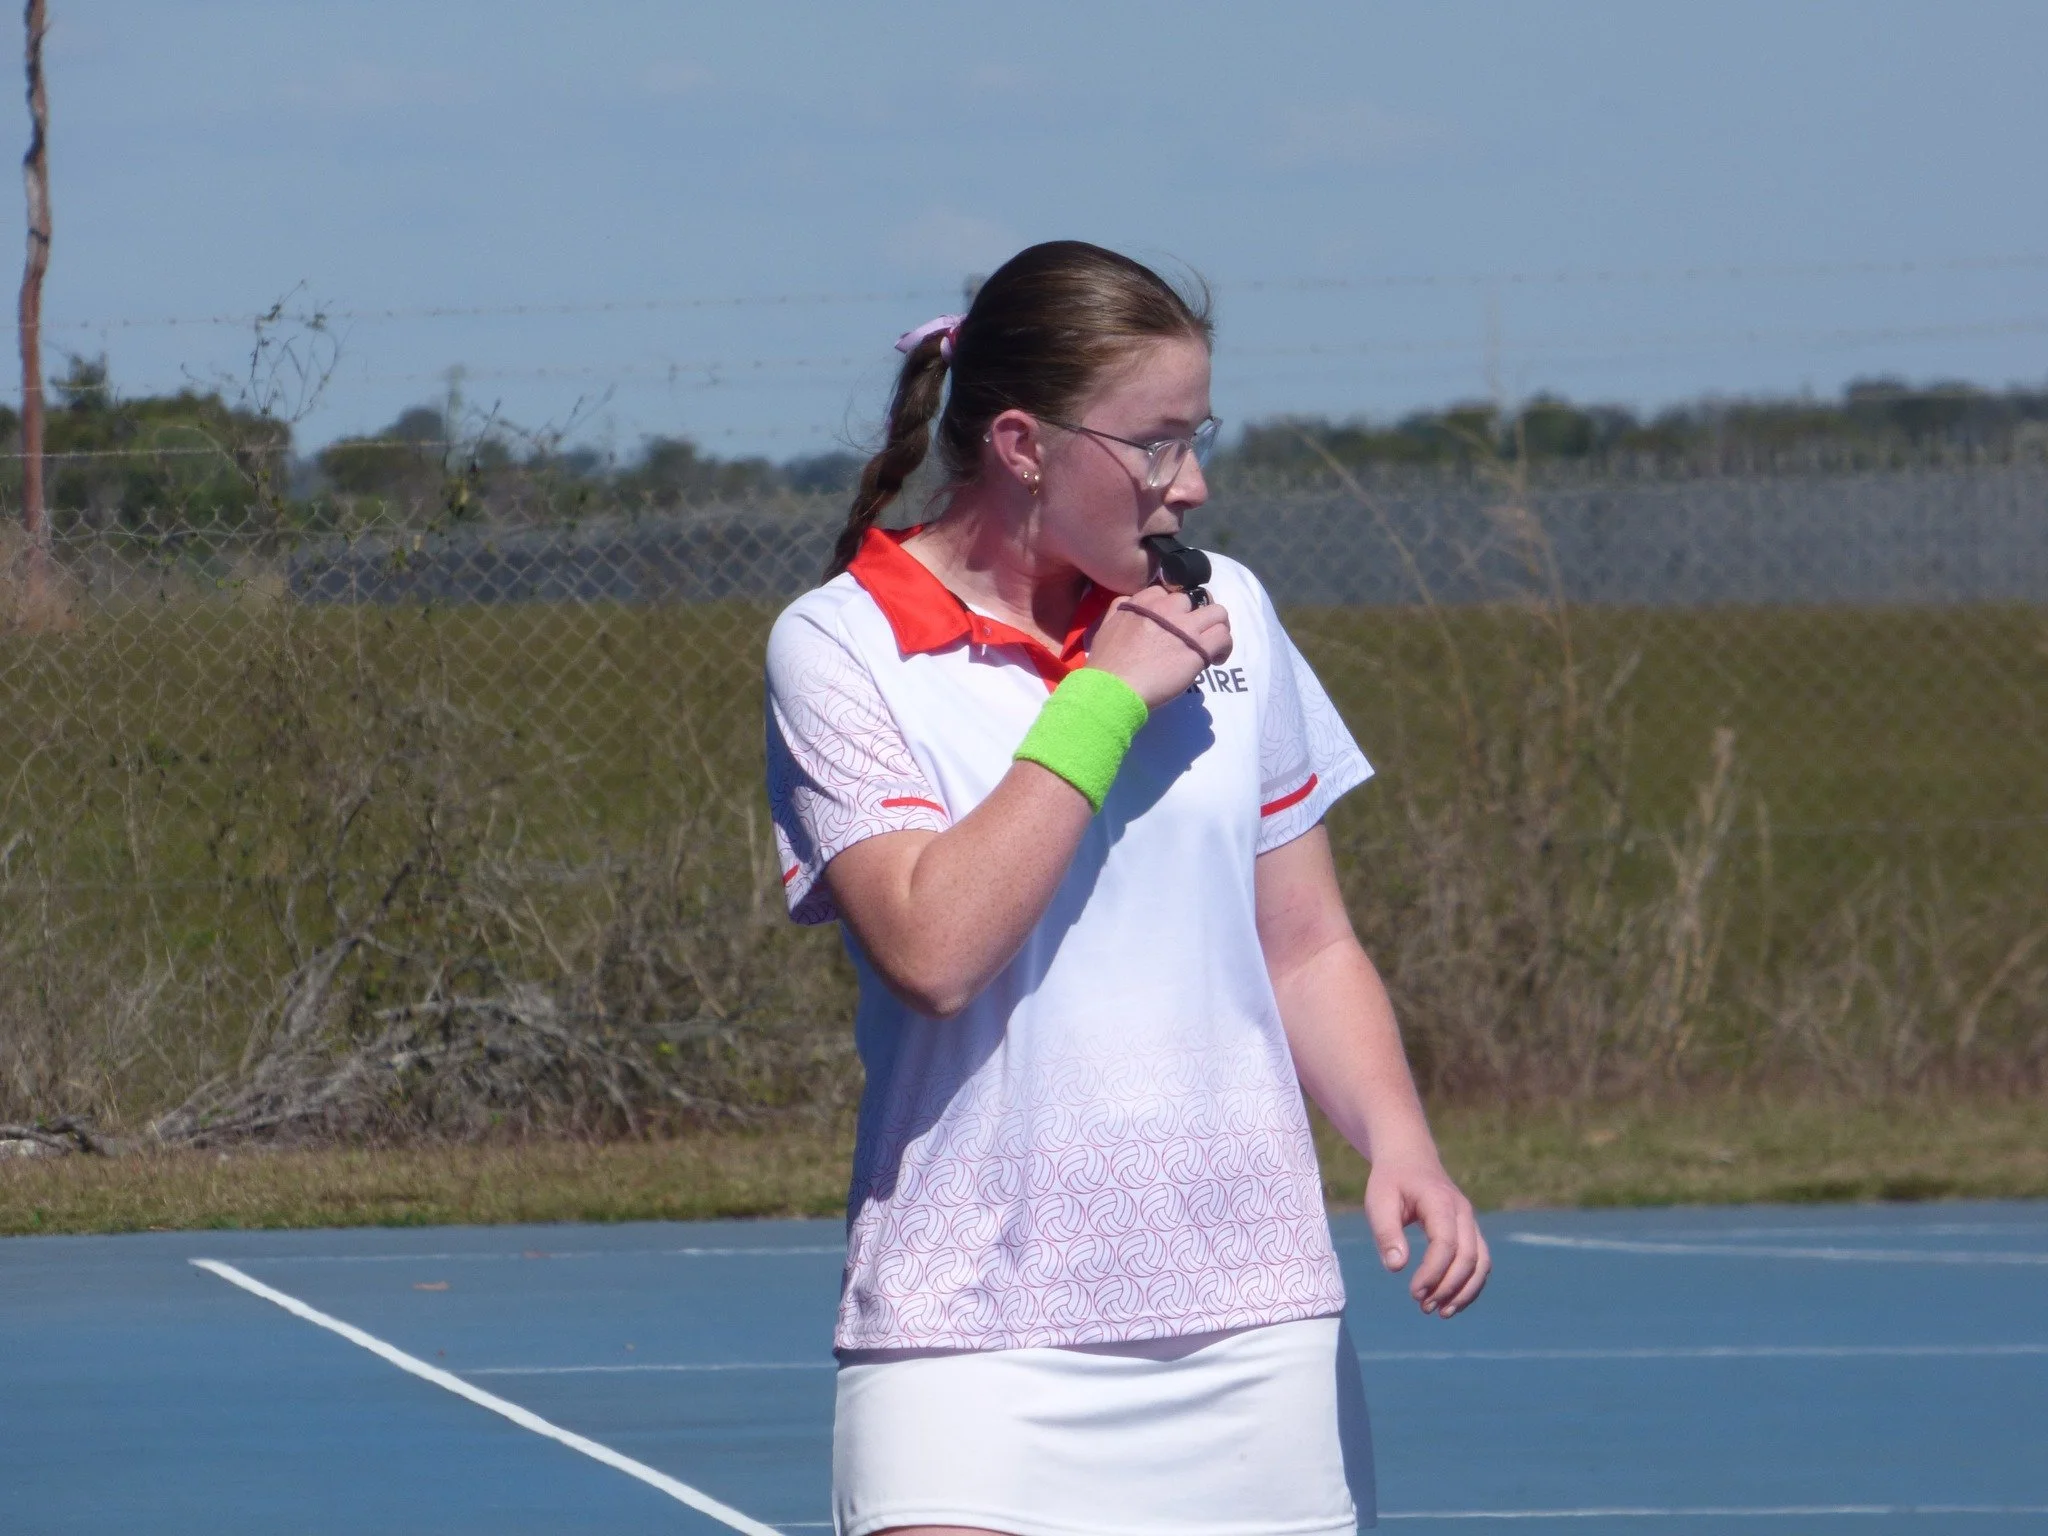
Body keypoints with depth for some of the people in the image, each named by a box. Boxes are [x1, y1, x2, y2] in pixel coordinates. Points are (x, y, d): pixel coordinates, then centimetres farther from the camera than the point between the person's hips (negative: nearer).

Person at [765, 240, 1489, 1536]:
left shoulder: (1225, 614, 10)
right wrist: (1108, 696, -12)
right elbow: (933, 948, -16)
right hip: (978, 1334, -4)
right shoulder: (839, 644, -3)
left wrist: (1400, 1146, -2)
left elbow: (1307, 947, 15)